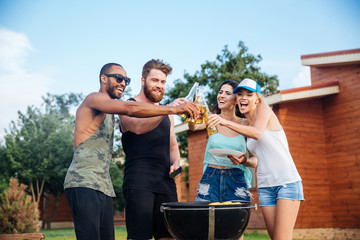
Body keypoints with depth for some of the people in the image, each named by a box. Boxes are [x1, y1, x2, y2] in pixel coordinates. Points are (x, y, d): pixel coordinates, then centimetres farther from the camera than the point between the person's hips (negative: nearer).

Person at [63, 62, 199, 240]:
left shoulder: (109, 112, 27)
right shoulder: (94, 99, -4)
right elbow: (130, 109, -21)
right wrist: (172, 109, -22)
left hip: (103, 187, 9)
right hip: (84, 184, -9)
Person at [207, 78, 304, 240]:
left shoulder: (263, 108, -2)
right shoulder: (245, 126, 17)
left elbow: (257, 133, -25)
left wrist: (226, 122, -34)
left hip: (287, 182, -7)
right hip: (265, 186, 7)